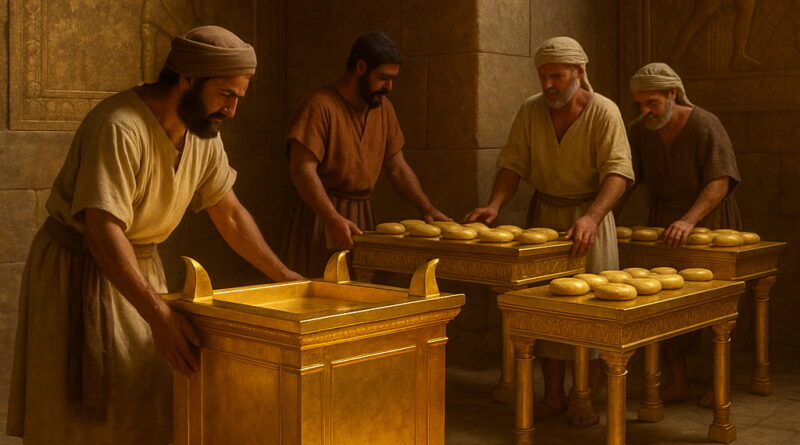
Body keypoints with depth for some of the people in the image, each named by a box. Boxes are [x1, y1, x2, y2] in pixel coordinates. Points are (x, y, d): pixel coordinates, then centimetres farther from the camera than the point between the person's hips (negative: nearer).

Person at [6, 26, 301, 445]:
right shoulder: (120, 128, -28)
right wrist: (158, 313, -43)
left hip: (141, 268, 7)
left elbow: (230, 214, 5)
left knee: (147, 410, 10)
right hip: (80, 267, -7)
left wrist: (286, 278, 2)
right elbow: (103, 231, -35)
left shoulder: (203, 132, -3)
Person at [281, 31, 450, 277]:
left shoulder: (383, 107, 11)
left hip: (362, 215, 7)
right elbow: (302, 169, -20)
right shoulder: (320, 105, -13)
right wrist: (333, 218, -31)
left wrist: (428, 209, 2)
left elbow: (398, 168, 14)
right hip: (320, 215, -6)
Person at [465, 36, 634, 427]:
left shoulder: (603, 112, -14)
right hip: (544, 212, 4)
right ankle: (553, 396, 17)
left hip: (588, 214, -4)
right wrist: (495, 205, -18)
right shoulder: (531, 111, -2)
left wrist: (590, 218, -37)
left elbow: (617, 172, -22)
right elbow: (513, 164, -1)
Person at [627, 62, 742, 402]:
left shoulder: (705, 126, -17)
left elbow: (720, 182, -25)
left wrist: (689, 220, -39)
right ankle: (677, 383, 10)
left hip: (708, 218, -4)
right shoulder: (638, 131, -3)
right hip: (664, 219, 4)